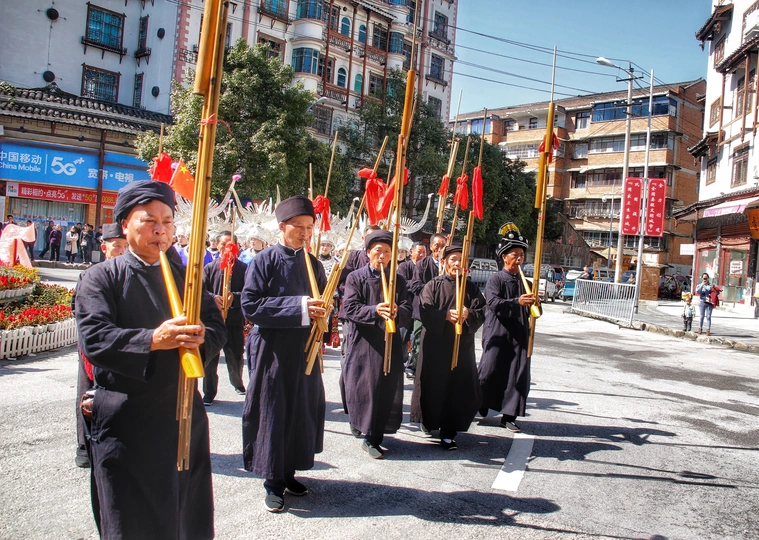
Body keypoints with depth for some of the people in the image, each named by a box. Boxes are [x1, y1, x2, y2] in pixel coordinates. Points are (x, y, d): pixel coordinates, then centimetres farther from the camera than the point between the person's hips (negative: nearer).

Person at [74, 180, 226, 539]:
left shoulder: (185, 277, 10)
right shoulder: (101, 278, -3)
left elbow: (218, 328, 5)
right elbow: (94, 339, -17)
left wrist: (199, 336, -18)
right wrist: (153, 340, -31)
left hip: (185, 416, 4)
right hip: (127, 424, -4)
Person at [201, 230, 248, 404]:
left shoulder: (243, 268, 2)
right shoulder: (210, 267, 6)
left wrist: (234, 297, -22)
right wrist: (213, 298, -19)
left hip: (234, 319, -1)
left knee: (235, 357, 9)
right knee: (209, 358, 3)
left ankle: (237, 383, 35)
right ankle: (209, 392, 15)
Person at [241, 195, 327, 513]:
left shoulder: (312, 263, 8)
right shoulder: (264, 261, -7)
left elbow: (323, 301, 17)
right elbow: (250, 306, -15)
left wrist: (319, 311, -8)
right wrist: (298, 307, -22)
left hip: (305, 350, 5)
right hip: (272, 351, -5)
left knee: (302, 410, 10)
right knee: (272, 412, 2)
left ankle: (288, 472, 27)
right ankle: (273, 482, 16)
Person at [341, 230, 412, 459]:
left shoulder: (398, 280, 9)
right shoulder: (355, 278, 1)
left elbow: (407, 309, 0)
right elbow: (350, 307, -9)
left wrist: (396, 312, -23)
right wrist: (375, 311, -25)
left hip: (389, 342, 2)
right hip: (362, 342, -2)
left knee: (385, 389, 1)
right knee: (361, 386, 0)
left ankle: (372, 438, 13)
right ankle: (357, 420, 27)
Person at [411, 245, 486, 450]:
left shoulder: (471, 287, 10)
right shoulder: (433, 285, 2)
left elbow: (482, 312, 1)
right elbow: (424, 310, -10)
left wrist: (468, 314, -20)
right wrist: (446, 315, -24)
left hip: (462, 345, 2)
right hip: (435, 343, -2)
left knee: (457, 389, 1)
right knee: (433, 385, 5)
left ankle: (448, 433, 11)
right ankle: (428, 420, 30)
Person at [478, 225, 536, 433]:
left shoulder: (524, 282, 14)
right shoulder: (496, 279, -2)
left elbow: (530, 310, 17)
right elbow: (494, 304, -17)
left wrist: (533, 303, -6)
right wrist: (517, 302, -30)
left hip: (519, 336, 5)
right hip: (497, 335, -5)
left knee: (518, 375, 3)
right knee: (488, 372, -3)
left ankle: (508, 416, 12)